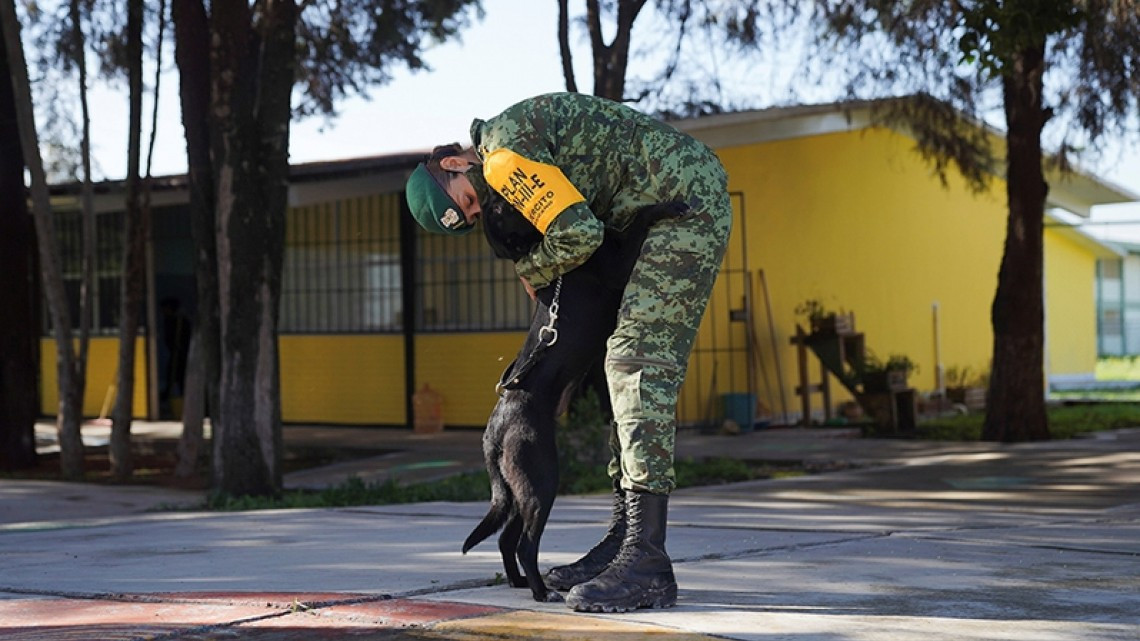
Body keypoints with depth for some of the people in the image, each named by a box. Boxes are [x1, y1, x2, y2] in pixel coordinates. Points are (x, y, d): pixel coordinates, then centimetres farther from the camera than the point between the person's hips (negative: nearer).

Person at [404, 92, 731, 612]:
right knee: (630, 362, 11)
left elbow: (580, 233, -21)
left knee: (640, 364, -16)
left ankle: (647, 564, -21)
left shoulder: (504, 151, -15)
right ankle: (624, 539, 13)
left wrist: (531, 273, -1)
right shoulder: (523, 157, 17)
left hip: (688, 203, -11)